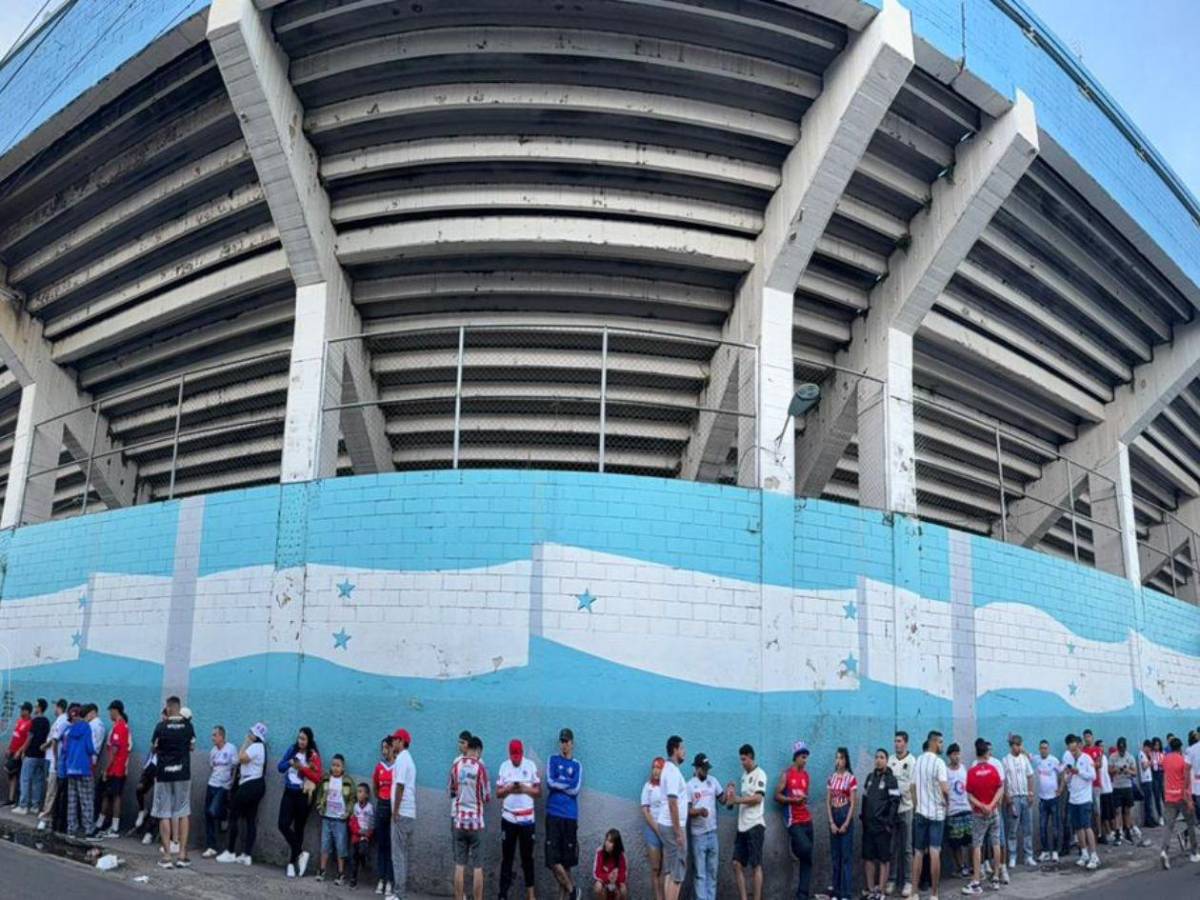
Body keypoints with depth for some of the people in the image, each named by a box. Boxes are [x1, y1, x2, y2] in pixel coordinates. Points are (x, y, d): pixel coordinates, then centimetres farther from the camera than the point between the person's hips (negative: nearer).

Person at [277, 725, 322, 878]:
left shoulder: (314, 756, -6)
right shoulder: (292, 750, 6)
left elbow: (317, 777, -12)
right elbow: (280, 767, 3)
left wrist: (302, 767, -22)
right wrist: (290, 762, -15)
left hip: (303, 795, -3)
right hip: (289, 793, 3)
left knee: (298, 829, 6)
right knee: (283, 825, -10)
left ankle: (292, 862, 16)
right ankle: (301, 853, 4)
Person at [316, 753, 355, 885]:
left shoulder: (348, 781, -5)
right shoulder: (325, 779, 3)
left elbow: (352, 799, -1)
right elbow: (320, 794, 11)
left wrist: (348, 812, -10)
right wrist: (319, 807, 0)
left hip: (341, 819, -3)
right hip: (326, 817, 3)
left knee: (341, 846, 1)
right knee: (325, 844, 7)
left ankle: (341, 874, 8)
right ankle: (322, 870, 17)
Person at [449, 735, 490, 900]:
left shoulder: (455, 766, 1)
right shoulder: (480, 767, -9)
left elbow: (452, 792, 12)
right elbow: (487, 796, -3)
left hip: (458, 820, 3)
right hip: (476, 821, -3)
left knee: (459, 865, 7)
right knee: (477, 867, 2)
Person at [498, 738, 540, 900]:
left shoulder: (531, 765, -2)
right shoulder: (504, 766, 2)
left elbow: (538, 791, -1)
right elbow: (498, 792, 3)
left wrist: (525, 789, -17)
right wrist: (508, 789, -16)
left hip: (527, 818, -1)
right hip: (508, 818, 1)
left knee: (527, 857, 8)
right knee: (506, 857, 3)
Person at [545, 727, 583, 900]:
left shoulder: (577, 765, 9)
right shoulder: (553, 760, 10)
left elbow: (575, 789, -5)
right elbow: (549, 782, -5)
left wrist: (558, 783, -4)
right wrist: (567, 782, -4)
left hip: (570, 816, 0)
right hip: (553, 814, 0)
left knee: (567, 861, 2)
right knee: (553, 859, -8)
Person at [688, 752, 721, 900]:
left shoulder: (713, 781, 6)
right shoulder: (689, 785, -9)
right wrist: (699, 811, -27)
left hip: (712, 832, 5)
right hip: (698, 835, -5)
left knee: (712, 872, 12)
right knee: (700, 874, 0)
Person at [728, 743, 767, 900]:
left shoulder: (759, 774, -7)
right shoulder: (744, 775, 18)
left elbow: (757, 798, -17)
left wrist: (736, 800, -17)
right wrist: (732, 793, 3)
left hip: (755, 825, -8)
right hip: (742, 825, 8)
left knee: (756, 865, -3)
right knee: (737, 864, 5)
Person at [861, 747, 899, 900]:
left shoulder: (890, 779, -6)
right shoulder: (870, 777, 13)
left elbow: (895, 802, -11)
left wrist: (889, 823, -15)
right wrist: (863, 818, 11)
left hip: (882, 825, -6)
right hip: (868, 824, 6)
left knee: (883, 859, 1)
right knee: (868, 857, 7)